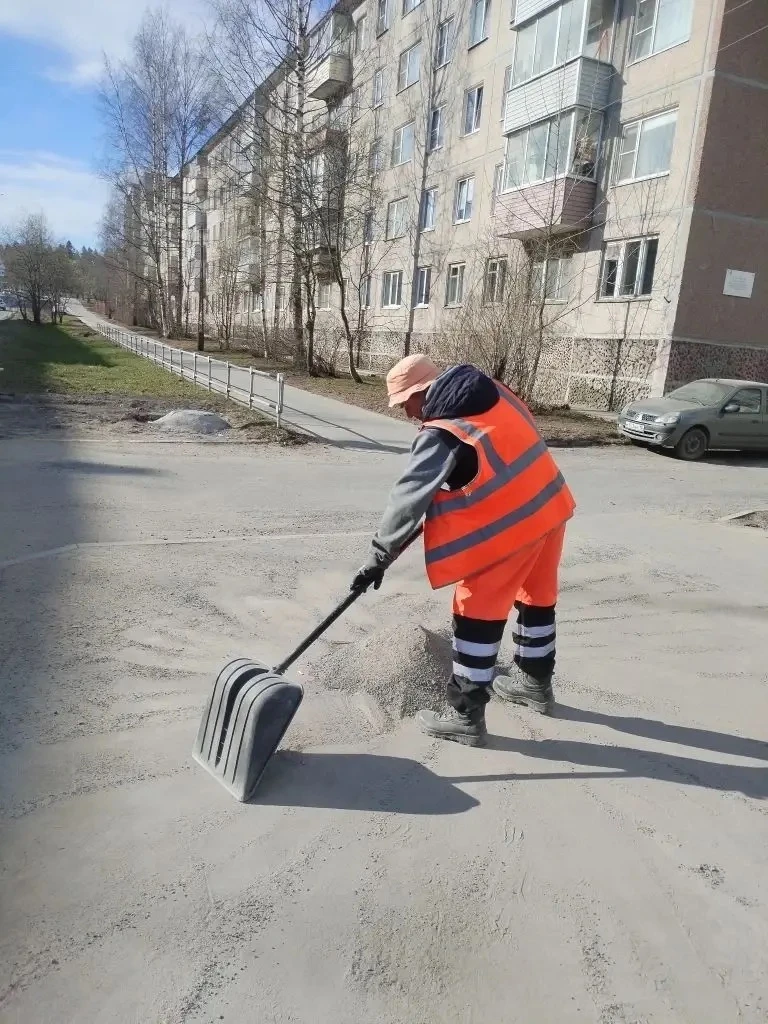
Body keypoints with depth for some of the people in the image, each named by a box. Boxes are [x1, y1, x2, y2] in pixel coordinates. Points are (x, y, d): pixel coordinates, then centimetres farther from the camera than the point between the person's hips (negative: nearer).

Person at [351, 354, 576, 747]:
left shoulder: (441, 435, -16)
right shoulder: (493, 392, 7)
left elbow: (408, 497, -18)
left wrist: (379, 556, -14)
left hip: (508, 525, -9)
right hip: (549, 506, 9)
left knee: (478, 612, 1)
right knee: (537, 597, 23)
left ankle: (466, 715, 11)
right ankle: (536, 682, 43)